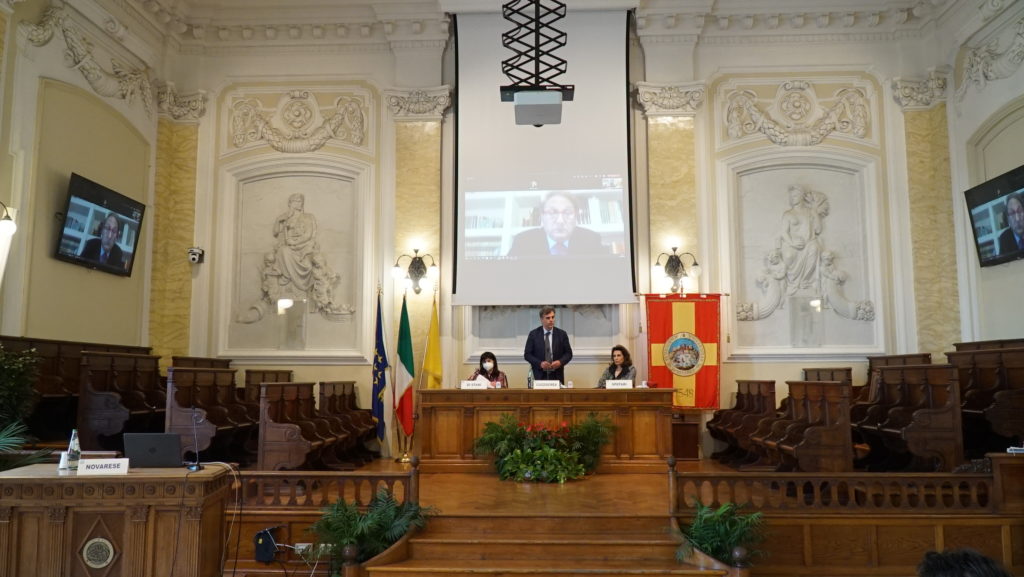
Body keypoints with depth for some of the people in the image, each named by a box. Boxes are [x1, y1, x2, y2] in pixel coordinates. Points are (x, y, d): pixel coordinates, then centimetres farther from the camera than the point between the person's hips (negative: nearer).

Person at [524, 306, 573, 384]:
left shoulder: (562, 334, 6)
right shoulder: (533, 334, 3)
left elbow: (568, 353, 8)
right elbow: (527, 354, 2)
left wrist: (560, 362, -12)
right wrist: (540, 363, -13)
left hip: (557, 375, 1)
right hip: (539, 375, -1)